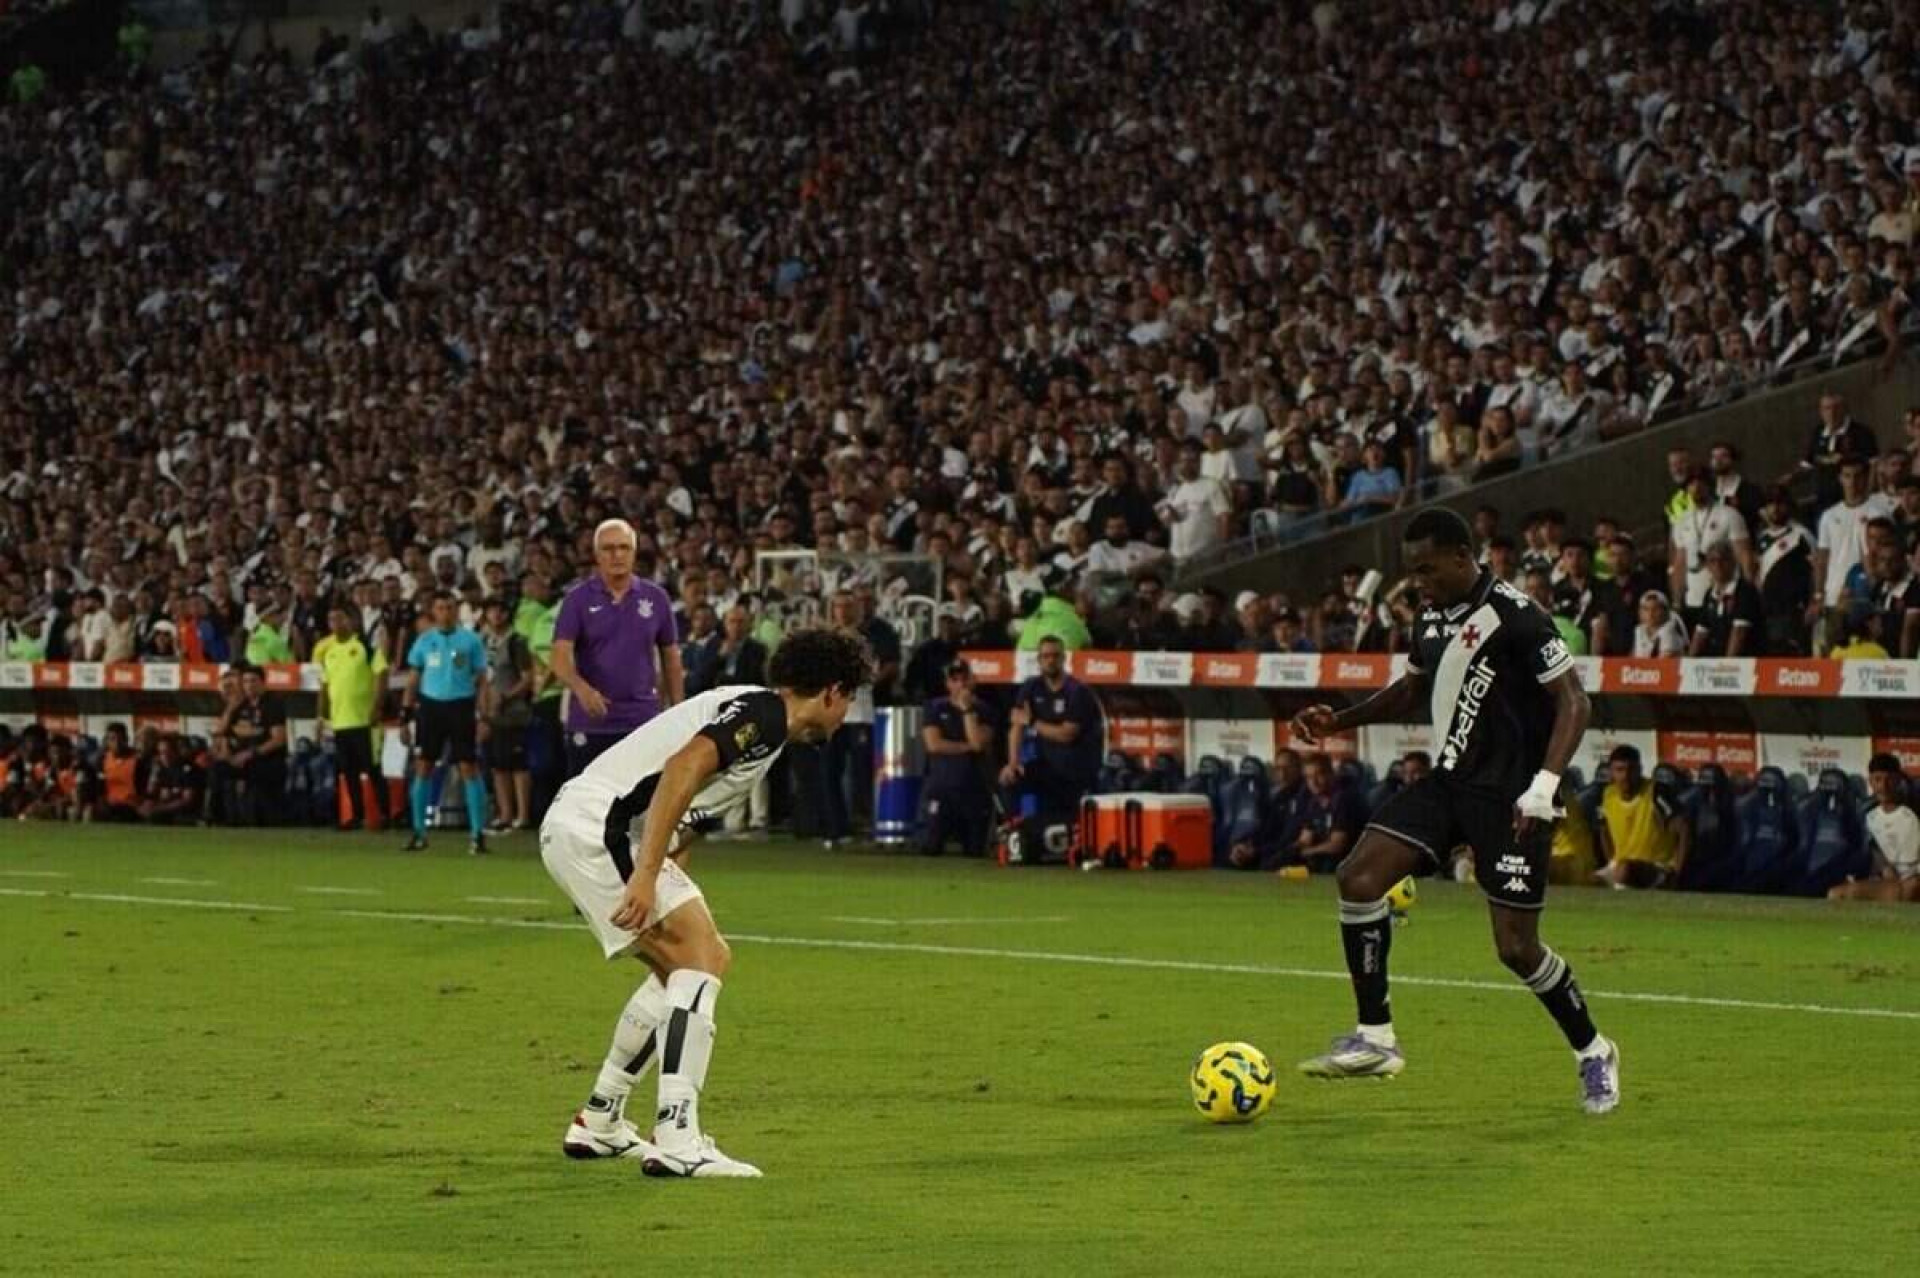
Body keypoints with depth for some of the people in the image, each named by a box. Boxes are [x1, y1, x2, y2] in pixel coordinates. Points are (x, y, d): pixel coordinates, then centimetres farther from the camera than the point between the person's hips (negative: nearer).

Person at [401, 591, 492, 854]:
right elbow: (413, 681, 12)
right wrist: (405, 717, 7)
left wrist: (482, 717, -7)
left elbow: (481, 681, 2)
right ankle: (419, 832, 10)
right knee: (423, 768, 1)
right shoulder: (424, 641, 9)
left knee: (469, 768, -5)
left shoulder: (470, 640, 2)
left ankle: (477, 833, -2)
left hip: (461, 706, -2)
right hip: (430, 705, 2)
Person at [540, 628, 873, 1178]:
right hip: (598, 826, -10)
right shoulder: (763, 713, -8)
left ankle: (599, 1122, 25)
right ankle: (676, 1140, -22)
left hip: (572, 828, 10)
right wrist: (647, 877, -29)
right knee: (702, 955, -14)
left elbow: (687, 820, 28)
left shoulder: (751, 712, 23)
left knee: (682, 965, 19)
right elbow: (682, 770, -24)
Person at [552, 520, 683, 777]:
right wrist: (581, 688, -32)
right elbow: (561, 658, -12)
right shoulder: (578, 600, -2)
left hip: (644, 722, 2)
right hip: (590, 724, -2)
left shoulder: (656, 599, 6)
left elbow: (671, 660, 13)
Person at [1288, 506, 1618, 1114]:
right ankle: (1375, 1040, -3)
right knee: (1358, 877, -10)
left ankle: (1593, 1052, 18)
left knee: (1516, 946, -6)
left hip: (1510, 795, -8)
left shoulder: (1514, 616, -16)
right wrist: (1338, 721, 13)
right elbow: (1412, 689, 26)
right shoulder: (1432, 616, 9)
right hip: (1449, 781, 8)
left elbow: (1573, 702, -17)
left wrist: (1544, 785, -28)